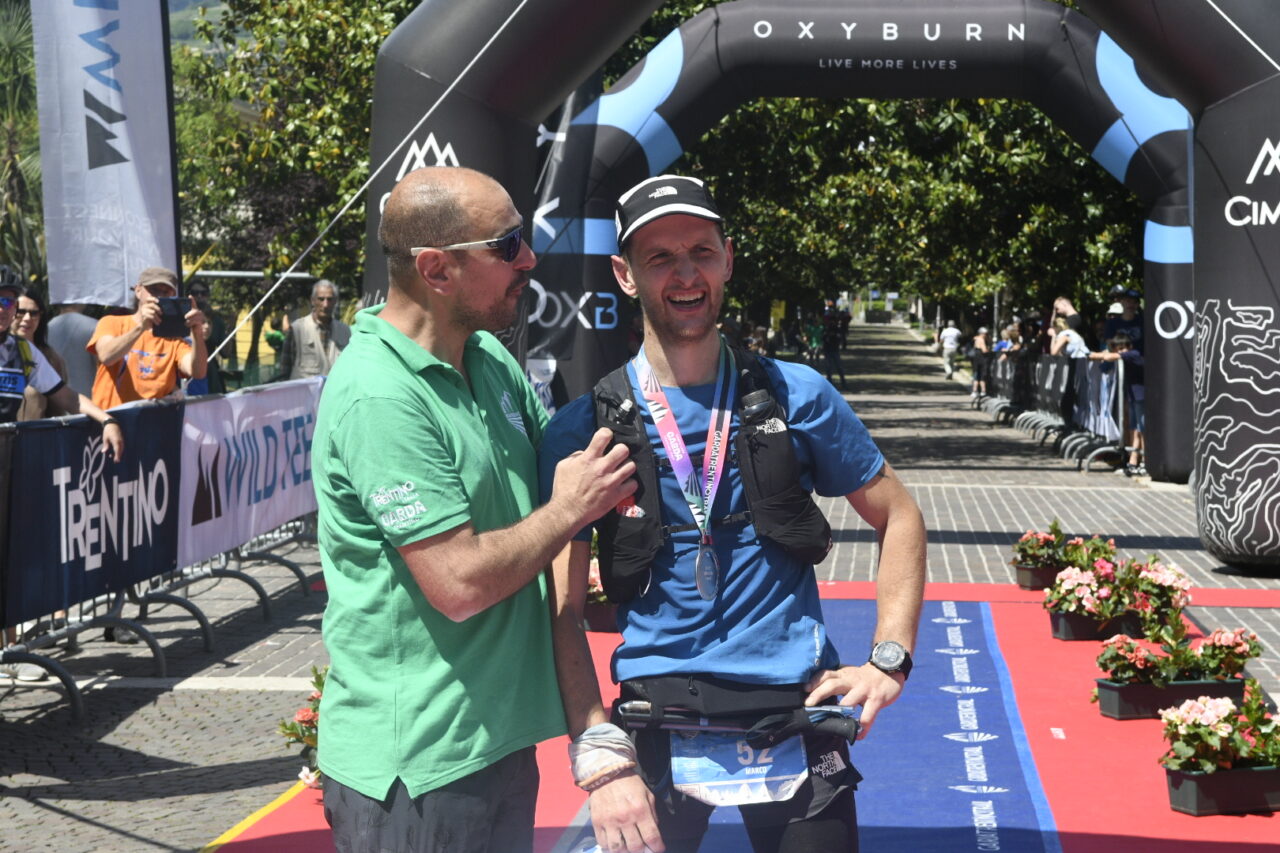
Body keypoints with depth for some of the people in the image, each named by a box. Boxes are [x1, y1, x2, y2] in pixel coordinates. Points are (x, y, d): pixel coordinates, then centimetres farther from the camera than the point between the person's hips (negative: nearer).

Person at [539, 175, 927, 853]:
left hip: (795, 705, 1)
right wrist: (601, 756, -18)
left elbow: (898, 518, 11)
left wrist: (889, 660, -1)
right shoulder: (582, 430, -4)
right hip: (656, 714, -1)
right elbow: (562, 610, -7)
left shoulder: (797, 396, 1)